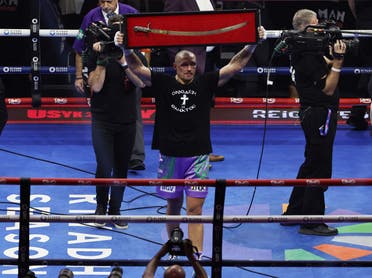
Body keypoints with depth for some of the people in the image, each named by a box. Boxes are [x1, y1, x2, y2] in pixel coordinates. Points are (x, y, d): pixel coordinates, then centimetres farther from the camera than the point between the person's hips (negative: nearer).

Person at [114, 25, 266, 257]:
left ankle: (196, 256, -9)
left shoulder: (205, 84, 3)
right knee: (173, 205, 14)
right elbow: (137, 67, -8)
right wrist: (126, 49, -26)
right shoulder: (163, 83, 1)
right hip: (170, 155, 1)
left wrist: (252, 45, -11)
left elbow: (235, 65, 1)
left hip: (198, 155, -1)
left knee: (195, 208, -6)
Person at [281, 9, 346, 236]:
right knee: (320, 168, -5)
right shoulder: (309, 58, -21)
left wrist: (334, 57, -1)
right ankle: (311, 222, -2)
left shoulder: (305, 51, 9)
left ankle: (293, 213, 28)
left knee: (311, 164, 20)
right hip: (320, 114, -11)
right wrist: (338, 60, -24)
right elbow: (328, 89, -19)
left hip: (313, 114, 11)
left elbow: (325, 65, 16)